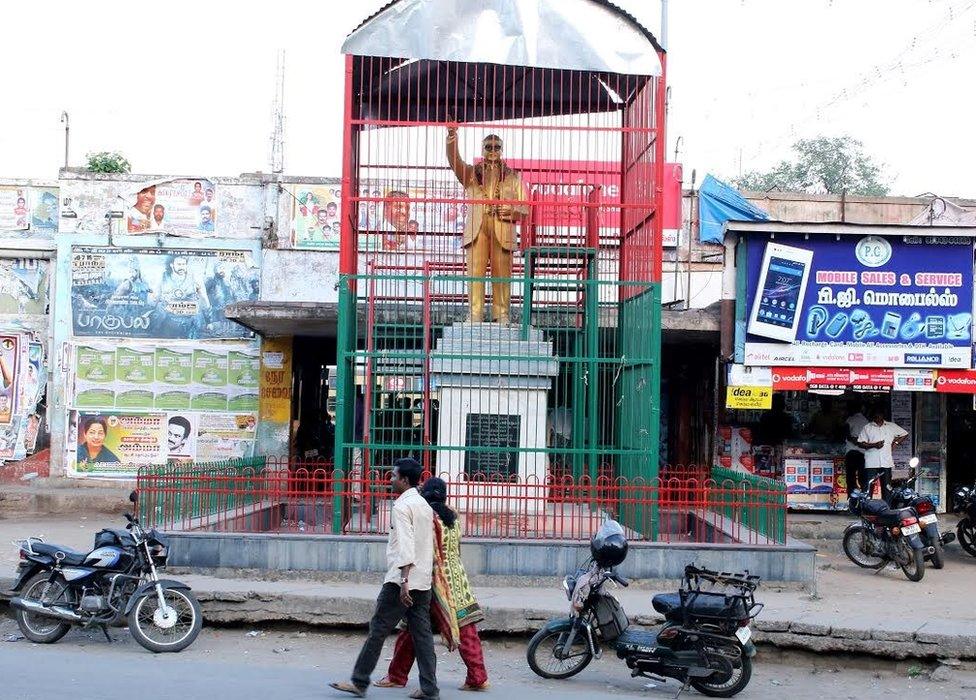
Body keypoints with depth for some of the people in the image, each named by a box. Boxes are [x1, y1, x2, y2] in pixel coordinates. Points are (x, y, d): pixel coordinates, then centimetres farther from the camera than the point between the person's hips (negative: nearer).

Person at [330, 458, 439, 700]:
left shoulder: (402, 506, -11)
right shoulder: (425, 505, 15)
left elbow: (405, 545, -19)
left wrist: (404, 581, -24)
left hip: (401, 581, -8)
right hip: (424, 581, 8)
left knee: (378, 629, 0)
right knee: (422, 633, 6)